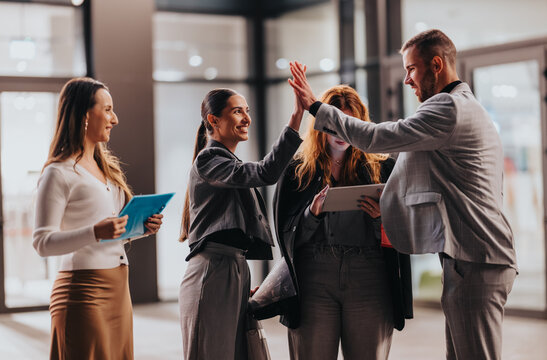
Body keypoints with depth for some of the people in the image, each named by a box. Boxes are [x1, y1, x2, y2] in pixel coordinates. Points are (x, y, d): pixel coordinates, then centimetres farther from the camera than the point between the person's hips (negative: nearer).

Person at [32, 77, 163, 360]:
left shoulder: (107, 167, 17)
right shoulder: (59, 173, -9)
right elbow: (43, 243, -16)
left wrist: (143, 227, 3)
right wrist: (95, 232, -28)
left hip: (118, 288, 8)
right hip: (84, 290, -8)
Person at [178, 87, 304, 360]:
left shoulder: (231, 163, 23)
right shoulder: (208, 161, -8)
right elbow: (266, 173, -24)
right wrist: (296, 119, -30)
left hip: (236, 273, 9)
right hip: (212, 274, -9)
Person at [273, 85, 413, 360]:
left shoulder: (380, 168, 13)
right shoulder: (298, 170, 11)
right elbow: (288, 235, 5)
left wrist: (381, 217, -12)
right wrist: (312, 213, -12)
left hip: (369, 278, 1)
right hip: (313, 278, 0)